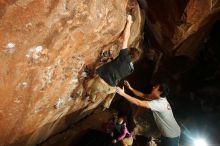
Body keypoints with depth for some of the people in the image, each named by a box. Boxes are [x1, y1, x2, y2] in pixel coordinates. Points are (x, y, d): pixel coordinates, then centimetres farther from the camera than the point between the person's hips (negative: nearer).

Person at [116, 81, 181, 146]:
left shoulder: (159, 103, -30)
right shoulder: (160, 98, -1)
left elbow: (139, 103, -32)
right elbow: (143, 95, 3)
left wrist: (123, 94, -27)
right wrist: (130, 88, -3)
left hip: (171, 136, -8)